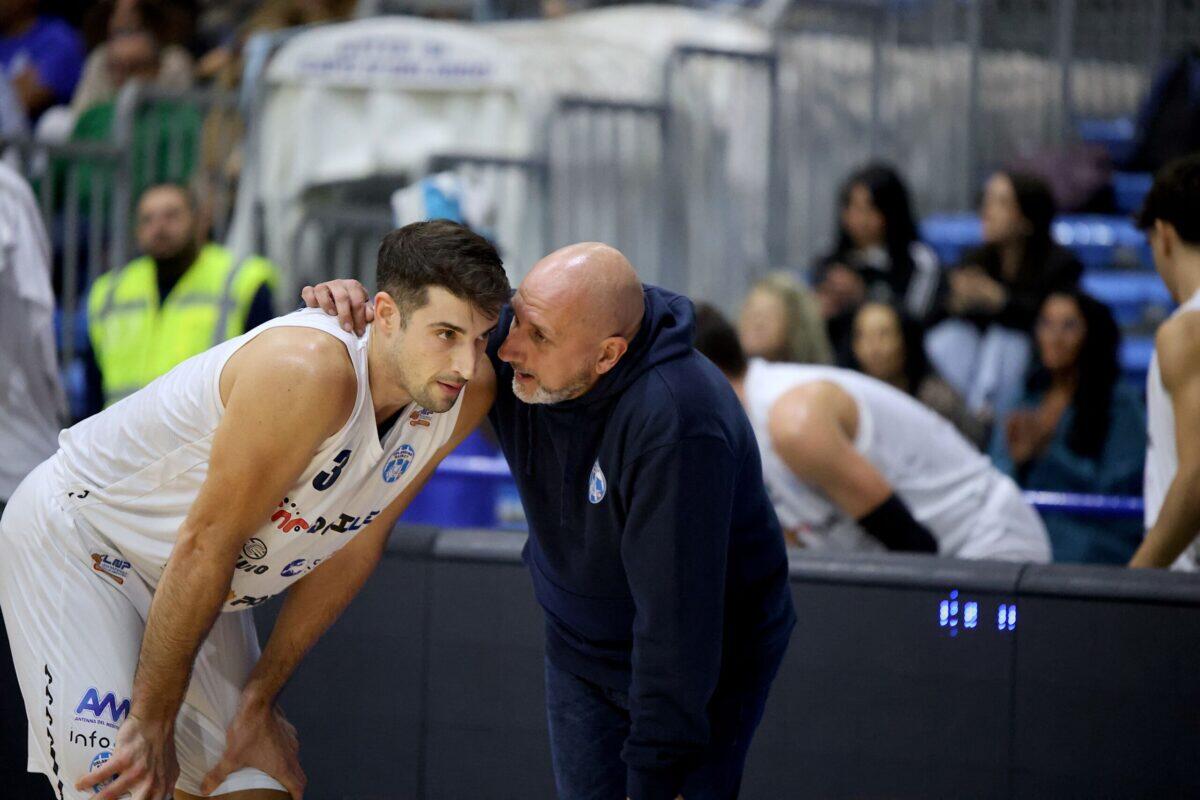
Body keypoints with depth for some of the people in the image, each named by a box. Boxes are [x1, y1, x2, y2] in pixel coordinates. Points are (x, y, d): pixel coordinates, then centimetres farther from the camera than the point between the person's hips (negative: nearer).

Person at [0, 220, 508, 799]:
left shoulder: (465, 397, -12)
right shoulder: (310, 371, -35)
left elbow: (354, 543, -1)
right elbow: (205, 547, -29)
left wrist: (258, 701, 0)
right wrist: (152, 724, -23)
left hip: (200, 589, 8)